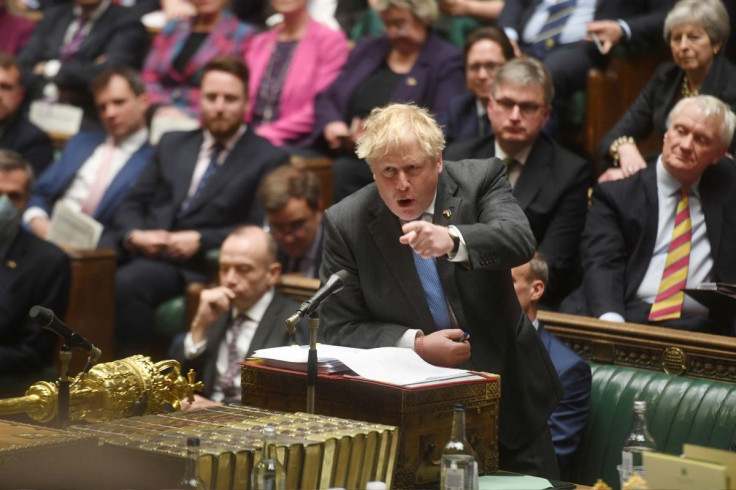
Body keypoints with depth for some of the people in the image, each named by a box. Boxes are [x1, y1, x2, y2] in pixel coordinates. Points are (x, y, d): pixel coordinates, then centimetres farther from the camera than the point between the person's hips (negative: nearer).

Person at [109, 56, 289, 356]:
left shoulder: (268, 159, 8)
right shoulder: (172, 145, 25)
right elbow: (132, 205, 20)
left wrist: (201, 240, -13)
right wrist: (133, 235, -2)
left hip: (200, 266, -5)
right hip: (143, 253, 5)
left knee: (128, 283, -35)